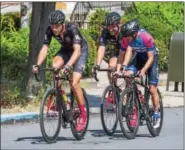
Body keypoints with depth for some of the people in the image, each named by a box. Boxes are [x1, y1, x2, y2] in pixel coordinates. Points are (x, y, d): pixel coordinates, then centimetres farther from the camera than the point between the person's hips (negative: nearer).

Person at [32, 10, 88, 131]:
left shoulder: (72, 29, -35)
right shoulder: (50, 30, -22)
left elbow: (77, 51, -43)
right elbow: (44, 49, -24)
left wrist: (68, 66, -57)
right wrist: (37, 65, -40)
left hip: (81, 50, -5)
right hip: (66, 50, 5)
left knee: (74, 83, -19)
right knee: (54, 66, -28)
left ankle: (83, 115, -3)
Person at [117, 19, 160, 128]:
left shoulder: (146, 37, -34)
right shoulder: (126, 38, -23)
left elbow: (150, 58, -29)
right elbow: (122, 54, -20)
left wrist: (143, 70, -40)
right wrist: (119, 69, -33)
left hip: (151, 58, -4)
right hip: (138, 57, 4)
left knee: (152, 89, -5)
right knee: (127, 75, -25)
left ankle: (157, 116, 9)